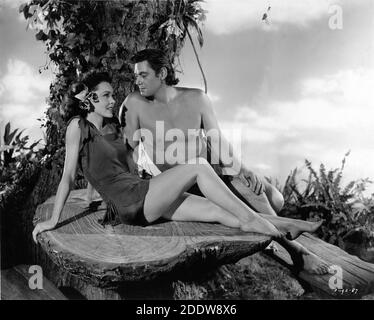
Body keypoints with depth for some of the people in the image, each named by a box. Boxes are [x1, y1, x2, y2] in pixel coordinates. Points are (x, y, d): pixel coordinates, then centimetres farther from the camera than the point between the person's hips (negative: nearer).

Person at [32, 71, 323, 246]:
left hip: (143, 197, 7)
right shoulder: (78, 126, -2)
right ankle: (253, 220, -11)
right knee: (199, 166, -17)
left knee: (220, 211, -5)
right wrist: (53, 220, -7)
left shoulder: (113, 127, 18)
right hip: (132, 203, -7)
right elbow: (68, 176, -5)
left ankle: (289, 226, -2)